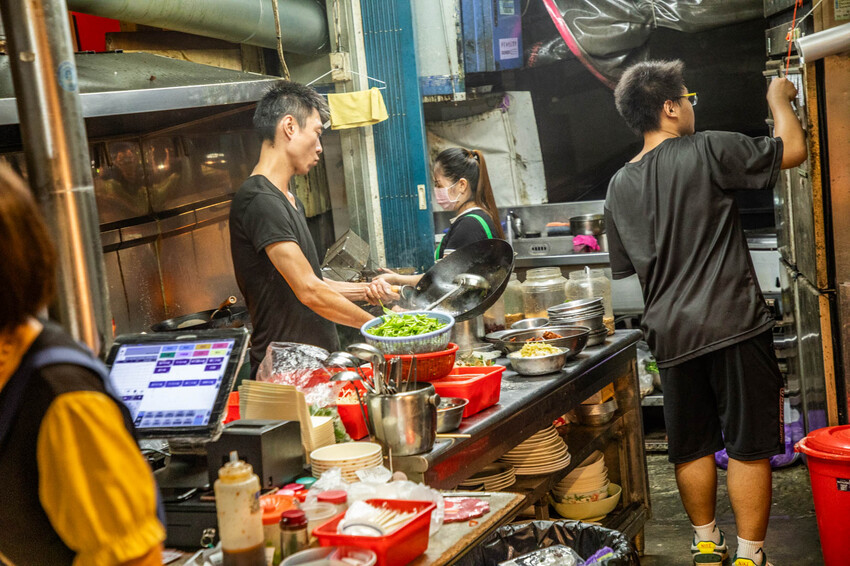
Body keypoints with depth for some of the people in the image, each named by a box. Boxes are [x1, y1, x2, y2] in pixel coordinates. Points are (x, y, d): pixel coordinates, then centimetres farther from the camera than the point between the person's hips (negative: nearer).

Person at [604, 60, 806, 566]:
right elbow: (793, 150, -1)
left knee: (692, 448, 16)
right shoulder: (707, 152, -10)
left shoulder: (620, 186, 9)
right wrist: (779, 98, 16)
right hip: (734, 325, -5)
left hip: (671, 334, 6)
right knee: (749, 447, 4)